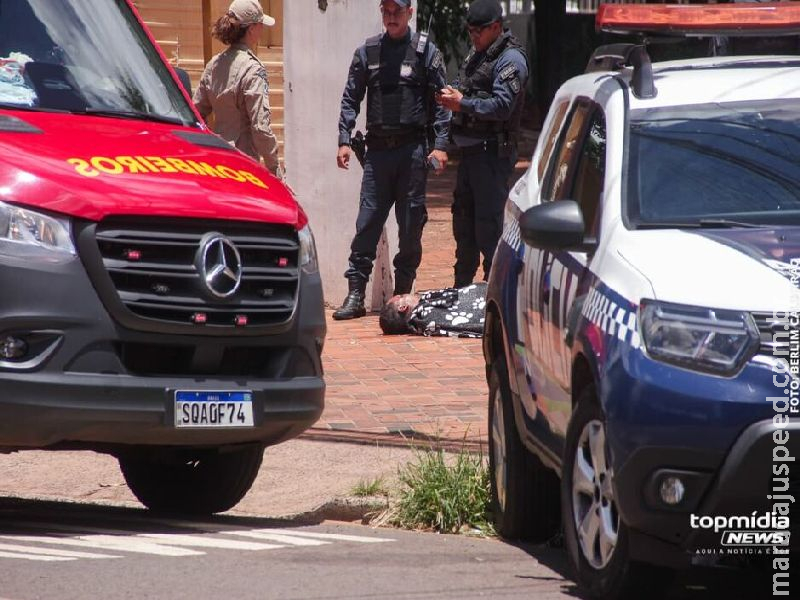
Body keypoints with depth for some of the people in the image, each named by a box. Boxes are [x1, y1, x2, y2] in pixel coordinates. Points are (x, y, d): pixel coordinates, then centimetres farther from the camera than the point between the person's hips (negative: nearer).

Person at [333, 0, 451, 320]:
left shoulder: (426, 51, 2)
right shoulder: (367, 52, 8)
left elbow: (441, 101, 0)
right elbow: (351, 99, 11)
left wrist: (441, 145, -8)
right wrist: (344, 140, 1)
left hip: (412, 149, -1)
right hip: (378, 148, 2)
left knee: (411, 224, 3)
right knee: (367, 222, -3)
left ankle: (403, 292, 12)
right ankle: (355, 295, -4)